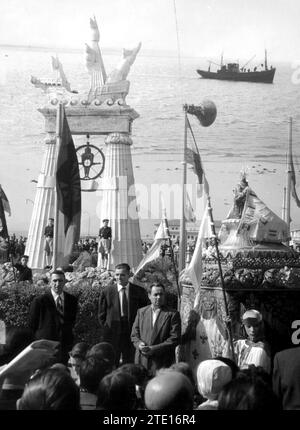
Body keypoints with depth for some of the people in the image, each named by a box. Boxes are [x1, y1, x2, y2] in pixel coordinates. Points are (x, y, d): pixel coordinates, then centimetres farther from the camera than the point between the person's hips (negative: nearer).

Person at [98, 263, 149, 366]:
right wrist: (106, 328, 2)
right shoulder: (107, 292, 3)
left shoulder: (139, 291, 2)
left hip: (132, 334, 0)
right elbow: (101, 315, 9)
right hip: (112, 334, 0)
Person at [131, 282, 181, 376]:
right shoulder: (141, 312, 15)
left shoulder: (172, 314, 2)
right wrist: (139, 344, -6)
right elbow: (134, 334, 16)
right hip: (141, 361, 3)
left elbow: (175, 339, -4)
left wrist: (154, 349, -11)